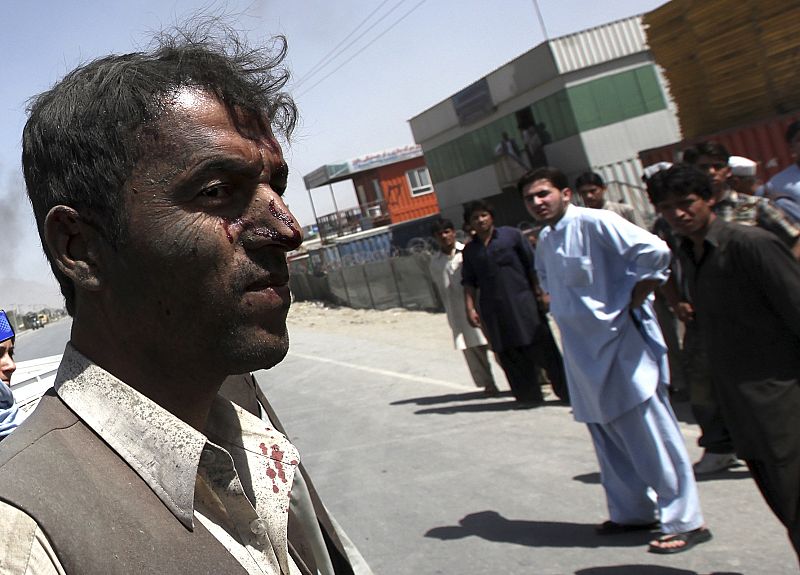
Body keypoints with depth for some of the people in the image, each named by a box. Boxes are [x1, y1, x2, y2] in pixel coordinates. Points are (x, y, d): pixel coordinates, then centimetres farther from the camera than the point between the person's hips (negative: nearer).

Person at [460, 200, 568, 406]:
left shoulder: (511, 235, 3)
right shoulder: (470, 250, 12)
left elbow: (532, 265, 3)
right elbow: (469, 282, 13)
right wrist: (470, 308, 2)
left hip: (523, 302, -3)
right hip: (494, 310, 3)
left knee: (543, 347, -4)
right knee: (510, 354, 4)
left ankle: (566, 391, 4)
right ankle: (529, 396, 14)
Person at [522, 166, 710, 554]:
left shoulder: (593, 223, -14)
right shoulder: (544, 241, 12)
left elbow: (654, 252, -23)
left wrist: (633, 301, -15)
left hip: (622, 340, -8)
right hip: (584, 351, 9)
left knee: (651, 430, -4)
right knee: (608, 435, 15)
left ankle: (685, 521, 6)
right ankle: (632, 511, 29)